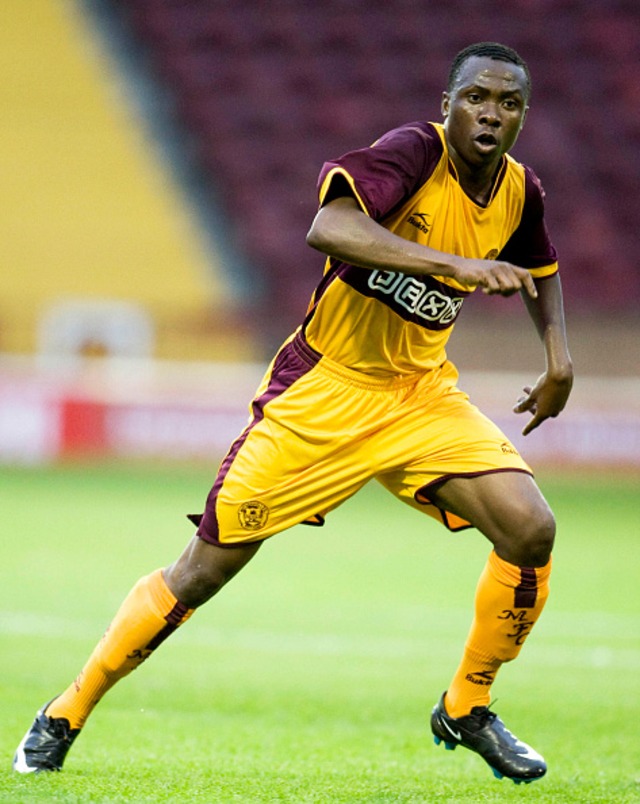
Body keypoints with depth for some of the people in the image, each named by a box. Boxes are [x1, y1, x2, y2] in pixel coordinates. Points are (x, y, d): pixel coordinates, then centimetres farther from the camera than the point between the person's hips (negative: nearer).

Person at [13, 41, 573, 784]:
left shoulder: (518, 193, 0)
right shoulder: (415, 152, -20)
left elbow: (541, 271, 25)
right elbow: (327, 228, -40)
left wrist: (558, 356, 9)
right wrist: (453, 265, -46)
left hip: (421, 395, 6)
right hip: (323, 391, -5)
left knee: (531, 530, -14)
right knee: (208, 566, -5)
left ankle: (465, 710, 8)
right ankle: (64, 716, 12)